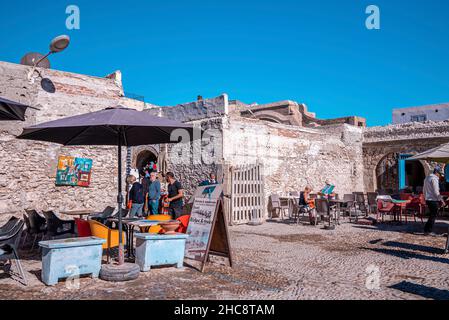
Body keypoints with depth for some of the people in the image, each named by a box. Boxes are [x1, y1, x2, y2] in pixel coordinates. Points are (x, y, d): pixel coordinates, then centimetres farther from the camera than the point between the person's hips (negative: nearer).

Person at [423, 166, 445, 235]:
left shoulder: (427, 178, 16)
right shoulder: (434, 179, -14)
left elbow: (424, 191, 21)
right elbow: (436, 192, -18)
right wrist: (441, 200, -12)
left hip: (428, 199, 9)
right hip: (433, 200, -9)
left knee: (432, 215, 16)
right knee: (433, 215, -1)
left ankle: (426, 229, 16)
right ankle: (429, 231, 3)